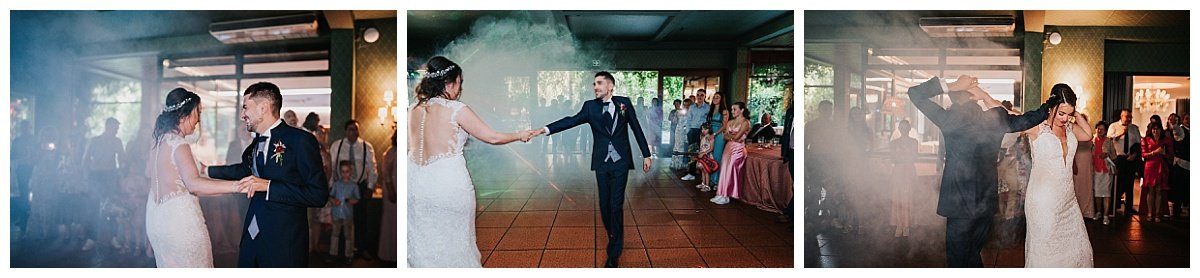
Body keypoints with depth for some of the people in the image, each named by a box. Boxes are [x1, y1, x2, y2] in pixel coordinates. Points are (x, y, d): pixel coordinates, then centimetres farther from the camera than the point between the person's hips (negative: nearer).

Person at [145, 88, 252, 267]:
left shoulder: (160, 141, 8)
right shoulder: (179, 145, -19)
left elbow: (149, 172, 26)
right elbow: (194, 184, -35)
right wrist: (236, 186, -43)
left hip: (157, 218, 9)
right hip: (179, 218, -9)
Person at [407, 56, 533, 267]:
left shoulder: (412, 110, 5)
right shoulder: (456, 109, -10)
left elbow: (410, 147, 13)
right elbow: (492, 137, -4)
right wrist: (519, 136, 12)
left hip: (415, 185, 5)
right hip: (449, 184, -5)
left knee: (422, 243, 13)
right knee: (455, 241, 12)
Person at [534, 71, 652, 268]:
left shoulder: (624, 103, 2)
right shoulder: (590, 106, 2)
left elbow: (636, 128, 7)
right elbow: (572, 120, -10)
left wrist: (646, 154, 8)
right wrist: (546, 129, -25)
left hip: (620, 162, -2)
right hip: (602, 163, 2)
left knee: (616, 205, -6)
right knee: (605, 205, 5)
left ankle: (614, 253, 2)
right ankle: (613, 239, 27)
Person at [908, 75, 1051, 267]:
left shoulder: (950, 118, -14)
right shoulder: (996, 118, -2)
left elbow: (915, 93, -7)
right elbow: (1026, 120, 15)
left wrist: (950, 86, -8)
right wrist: (1050, 104, 29)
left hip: (960, 206, -5)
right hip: (986, 204, 5)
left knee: (957, 261, 5)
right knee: (973, 257, 20)